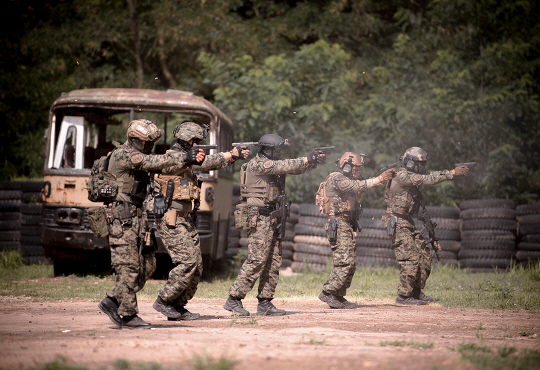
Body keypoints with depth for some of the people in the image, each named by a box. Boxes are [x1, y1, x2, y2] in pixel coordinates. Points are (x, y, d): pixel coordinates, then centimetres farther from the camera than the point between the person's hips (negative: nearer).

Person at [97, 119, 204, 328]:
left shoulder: (138, 156, 17)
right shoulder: (123, 155, -14)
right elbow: (153, 162, -25)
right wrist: (185, 159, -31)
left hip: (137, 219, 10)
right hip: (122, 219, -10)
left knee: (147, 265, 7)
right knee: (129, 267, -7)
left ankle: (113, 302, 12)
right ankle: (127, 315, -2)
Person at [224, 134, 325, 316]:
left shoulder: (273, 165, 16)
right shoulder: (257, 164, -12)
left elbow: (295, 169, 11)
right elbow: (284, 166, -20)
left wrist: (312, 161, -6)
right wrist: (308, 159, -15)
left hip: (274, 219, 10)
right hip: (260, 218, -10)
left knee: (274, 262, 7)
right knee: (257, 260, -13)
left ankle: (265, 303, 10)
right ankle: (234, 300, -10)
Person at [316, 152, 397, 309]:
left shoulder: (346, 180, 21)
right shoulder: (336, 179, -10)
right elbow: (357, 186, -24)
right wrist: (379, 179, -28)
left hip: (347, 225, 10)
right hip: (338, 224, -10)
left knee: (350, 264, 9)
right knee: (345, 262, -16)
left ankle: (338, 296, 11)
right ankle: (327, 293, -14)